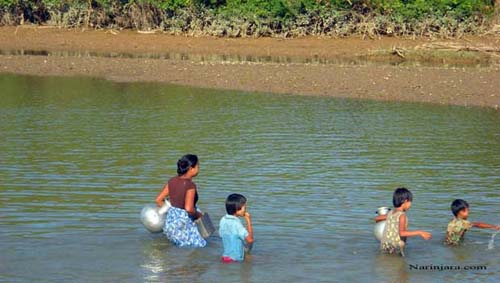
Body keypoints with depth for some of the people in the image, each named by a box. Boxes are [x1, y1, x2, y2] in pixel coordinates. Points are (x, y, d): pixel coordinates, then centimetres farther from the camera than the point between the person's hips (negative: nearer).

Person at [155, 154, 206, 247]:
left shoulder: (172, 181, 3)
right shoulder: (190, 185, -18)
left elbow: (158, 199, 9)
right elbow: (189, 208, -26)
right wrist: (198, 215, -7)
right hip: (183, 223, -8)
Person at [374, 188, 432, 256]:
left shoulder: (390, 213, 10)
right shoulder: (402, 215, -11)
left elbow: (376, 219, 25)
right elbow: (402, 233, -23)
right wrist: (420, 233, -21)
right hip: (396, 247, -8)